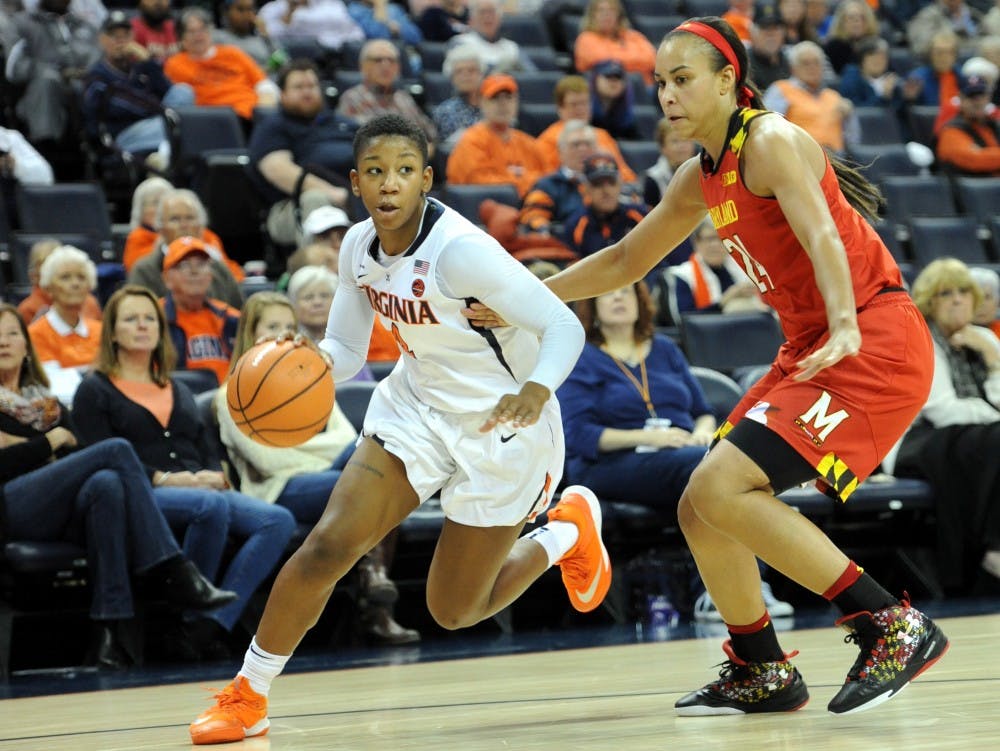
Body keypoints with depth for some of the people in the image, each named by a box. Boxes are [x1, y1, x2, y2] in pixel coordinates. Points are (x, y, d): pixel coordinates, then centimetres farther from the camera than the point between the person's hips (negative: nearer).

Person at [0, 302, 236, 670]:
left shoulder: (46, 402, 31)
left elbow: (76, 457, 15)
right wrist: (51, 441, 3)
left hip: (56, 513, 5)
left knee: (107, 484, -35)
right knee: (117, 450, -24)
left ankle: (108, 628, -43)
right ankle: (173, 572, -29)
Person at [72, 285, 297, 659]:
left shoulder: (178, 391, 31)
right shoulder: (95, 390, 11)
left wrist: (214, 476, -2)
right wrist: (164, 478, -17)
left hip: (203, 489, 6)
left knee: (279, 520, -23)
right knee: (212, 506, -39)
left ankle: (209, 627, -32)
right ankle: (193, 621, -26)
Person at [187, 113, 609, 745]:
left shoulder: (459, 248, -28)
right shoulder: (359, 248, -7)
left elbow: (564, 326, -29)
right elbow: (344, 348, 2)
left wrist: (536, 391, -49)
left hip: (503, 425, -5)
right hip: (418, 403, 5)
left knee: (453, 611, 5)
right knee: (328, 545, -12)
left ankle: (568, 528, 30)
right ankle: (247, 696, 2)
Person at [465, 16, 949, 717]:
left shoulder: (772, 143, -13)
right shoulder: (700, 179, 14)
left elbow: (822, 236, -29)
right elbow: (626, 261, 27)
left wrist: (844, 330, -46)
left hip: (875, 341, -9)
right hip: (812, 350, 9)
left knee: (721, 489, -21)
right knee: (701, 510, 9)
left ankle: (894, 629, -18)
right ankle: (764, 673, 23)